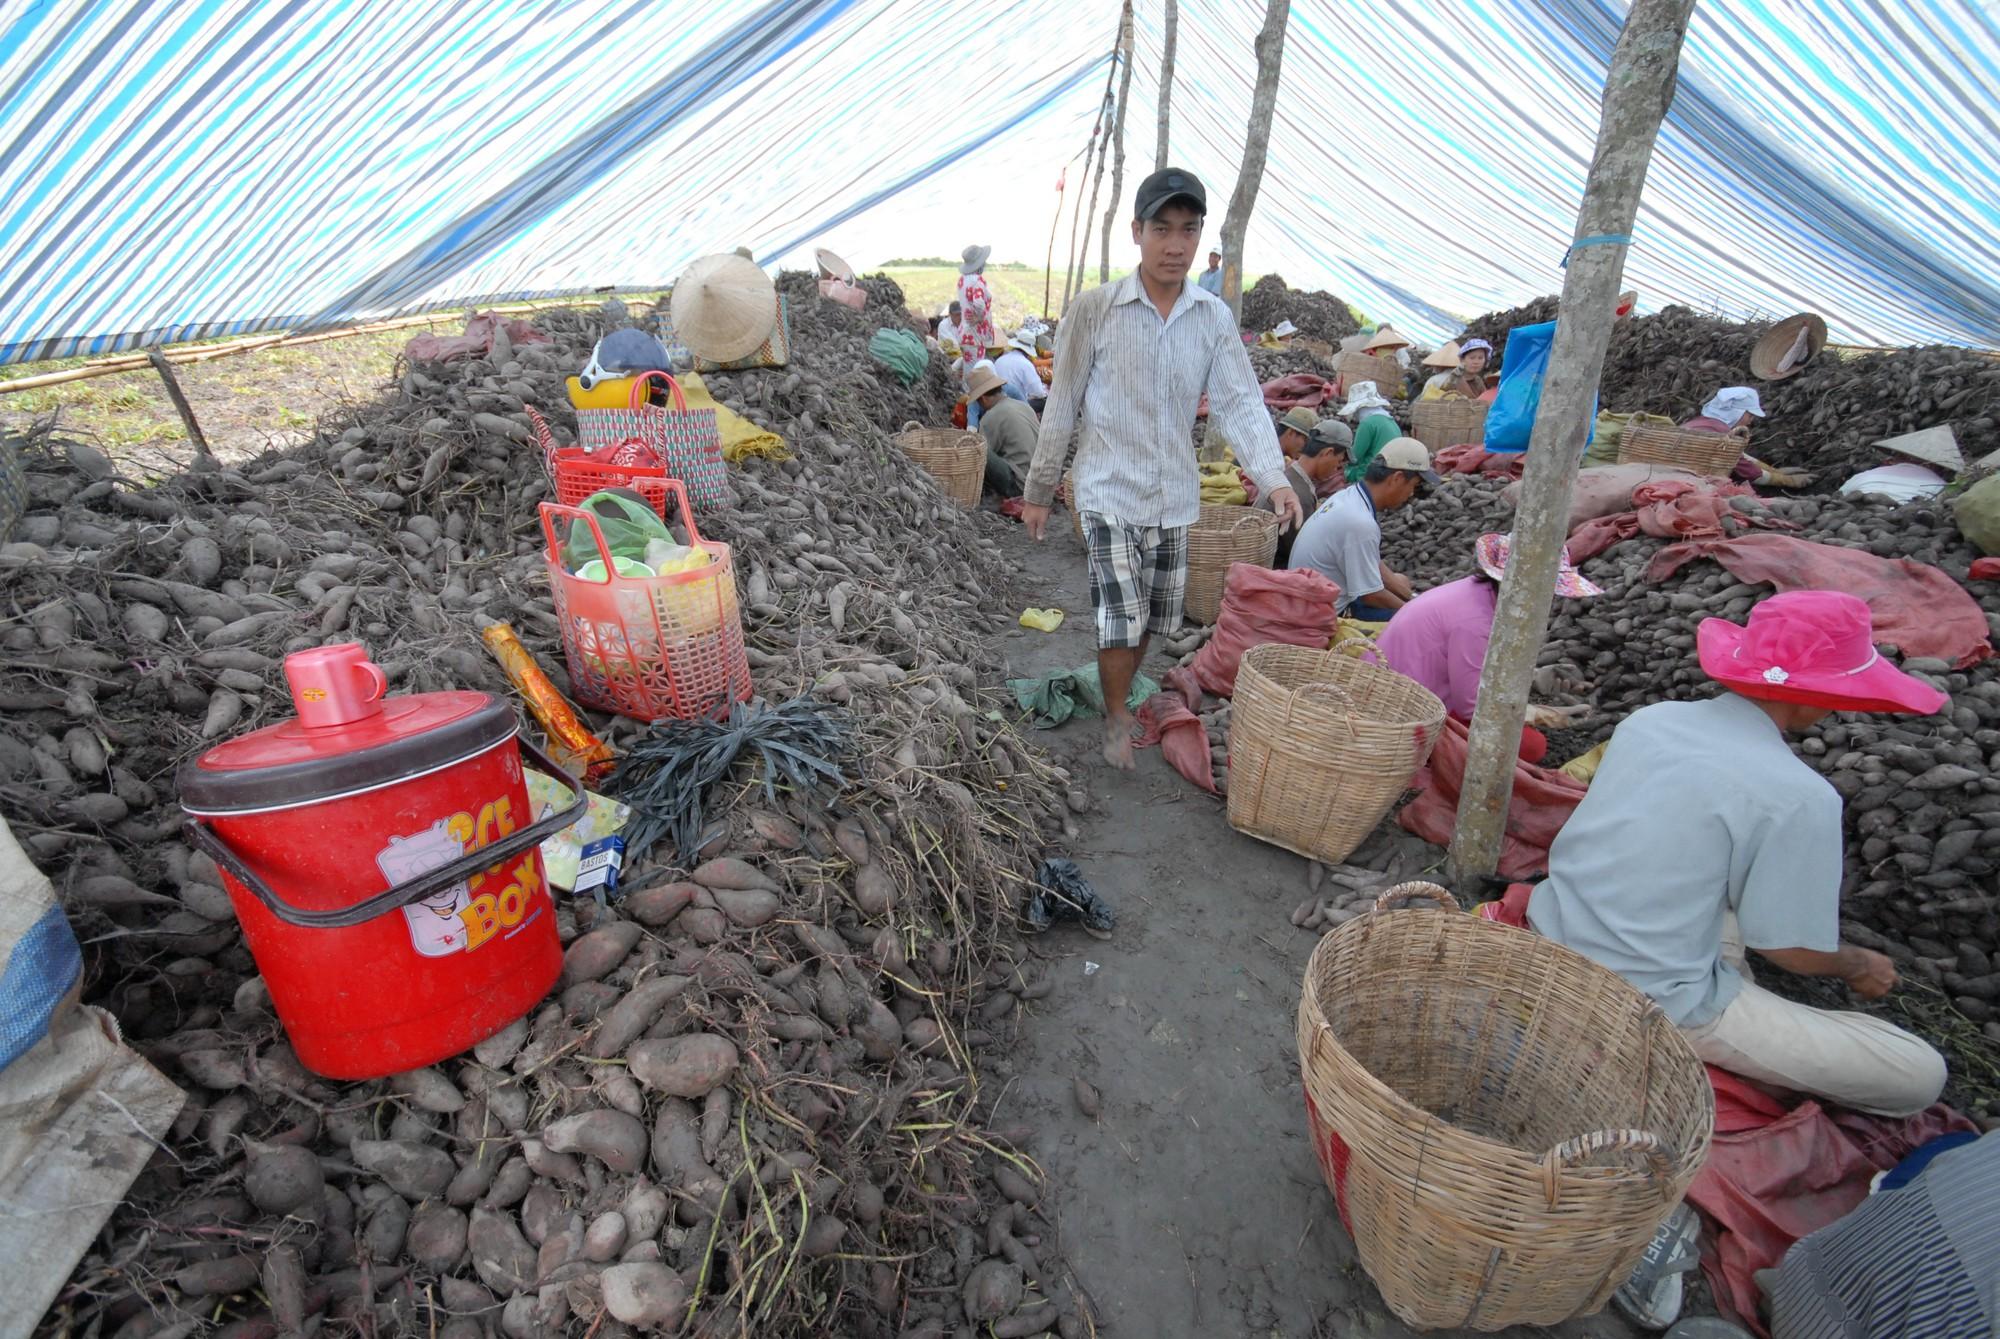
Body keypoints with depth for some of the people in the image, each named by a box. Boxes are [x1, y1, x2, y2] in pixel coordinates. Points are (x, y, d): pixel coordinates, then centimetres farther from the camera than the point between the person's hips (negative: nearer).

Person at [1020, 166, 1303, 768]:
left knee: (1154, 618, 15)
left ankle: (1125, 690, 41)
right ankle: (1116, 718, 19)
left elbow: (1240, 401, -5)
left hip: (1175, 494, 4)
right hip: (1109, 491, -4)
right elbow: (1062, 406, -4)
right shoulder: (1094, 309, -8)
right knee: (1120, 617, -6)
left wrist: (1274, 478, -21)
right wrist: (1039, 491, 0)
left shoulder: (1215, 317, 2)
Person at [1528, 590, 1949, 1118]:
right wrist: (1860, 967, 17)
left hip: (1548, 940, 7)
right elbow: (1794, 950, -7)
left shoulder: (1651, 717, 0)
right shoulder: (1799, 797, -18)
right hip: (1647, 1004, -7)